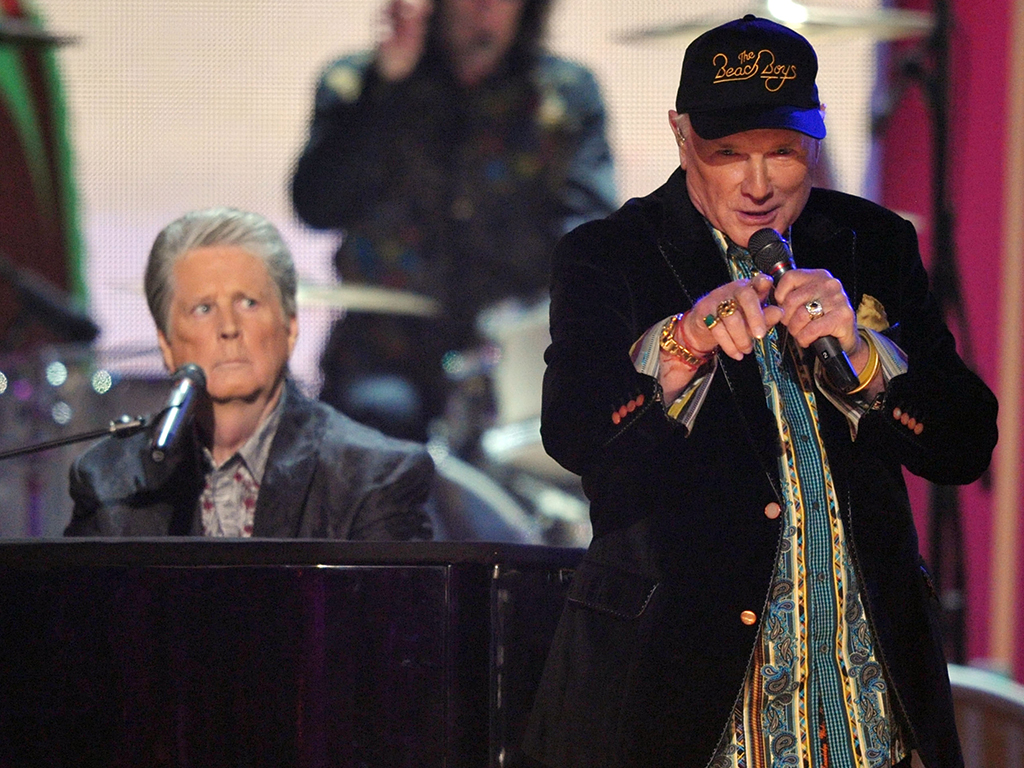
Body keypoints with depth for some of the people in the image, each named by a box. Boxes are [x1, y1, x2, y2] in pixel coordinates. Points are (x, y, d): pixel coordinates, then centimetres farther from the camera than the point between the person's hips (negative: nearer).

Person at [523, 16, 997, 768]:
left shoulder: (875, 245, 8)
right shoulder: (605, 256, 0)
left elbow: (966, 446, 2)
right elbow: (572, 436, -16)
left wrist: (858, 353, -15)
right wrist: (680, 345, -32)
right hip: (679, 665, -3)